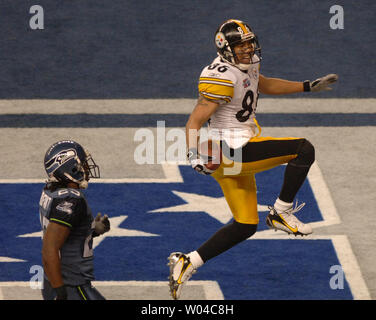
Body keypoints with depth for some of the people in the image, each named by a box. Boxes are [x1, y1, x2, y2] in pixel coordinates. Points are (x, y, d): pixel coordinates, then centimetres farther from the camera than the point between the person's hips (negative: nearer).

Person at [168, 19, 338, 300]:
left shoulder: (246, 67, 11)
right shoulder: (224, 78, -18)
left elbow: (265, 85, 33)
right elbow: (194, 122, -18)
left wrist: (309, 86, 31)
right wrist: (194, 155, -32)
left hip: (238, 156, 10)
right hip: (232, 151, -10)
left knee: (245, 227, 13)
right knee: (304, 150, -15)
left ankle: (188, 263, 14)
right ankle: (281, 213, -4)